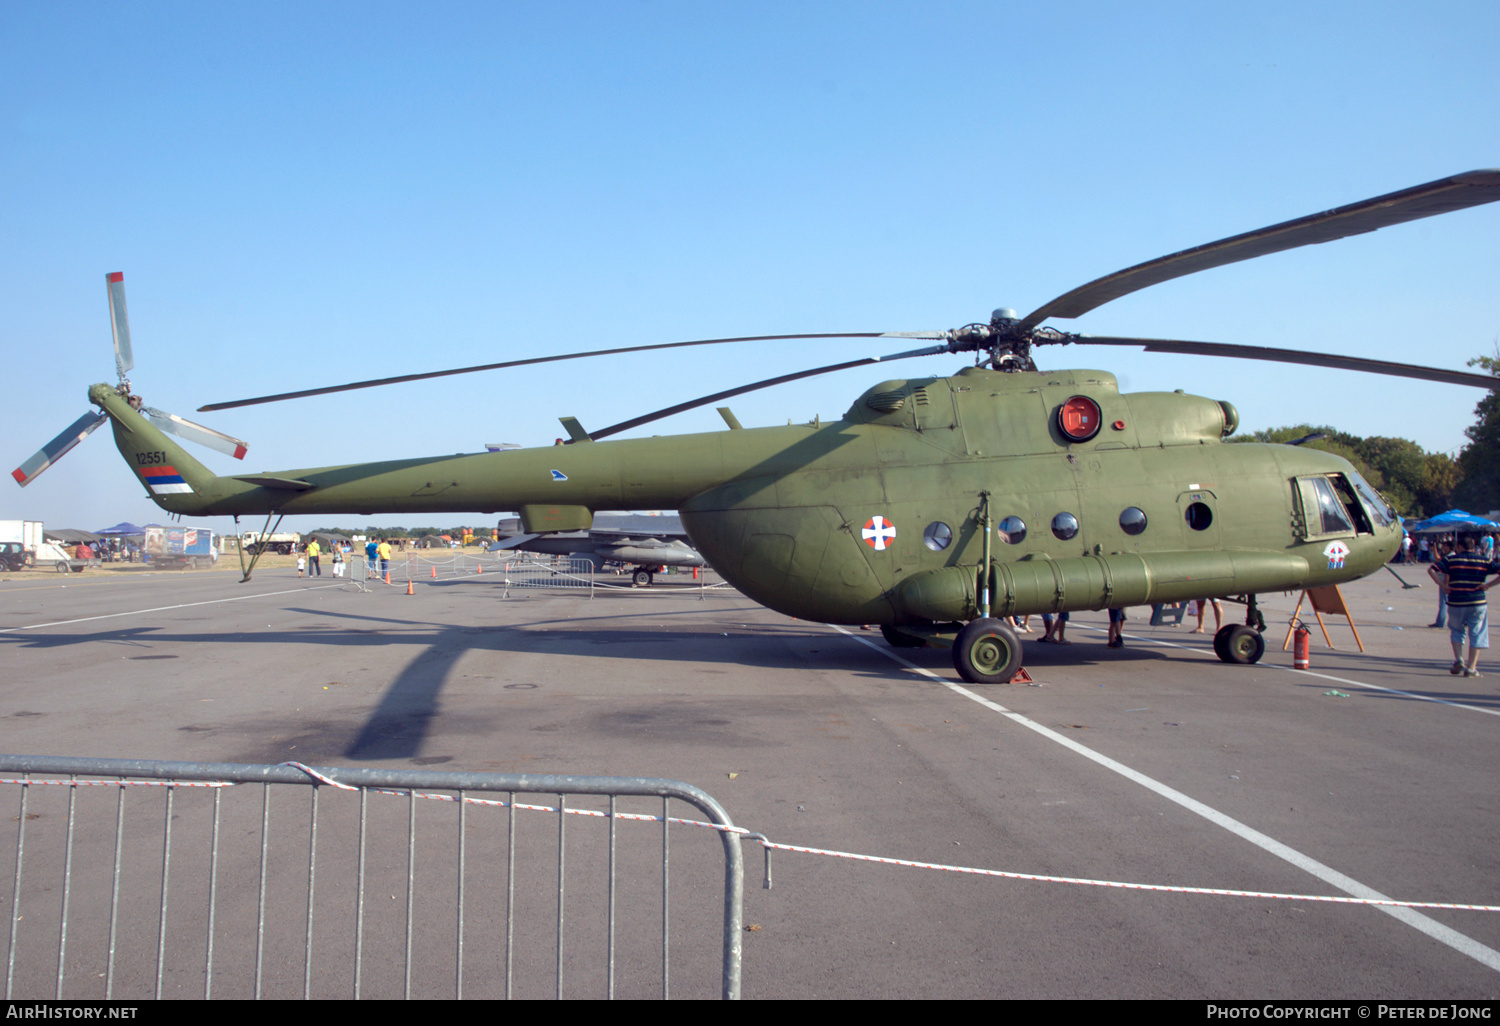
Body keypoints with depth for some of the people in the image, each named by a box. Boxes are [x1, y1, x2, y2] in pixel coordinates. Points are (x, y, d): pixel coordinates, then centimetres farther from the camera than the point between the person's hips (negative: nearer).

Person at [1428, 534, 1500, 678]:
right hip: (1477, 603, 0)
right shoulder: (1483, 561, 4)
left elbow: (1431, 570, -8)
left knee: (1457, 632, 19)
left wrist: (1442, 585, -6)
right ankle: (1471, 668, 5)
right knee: (1476, 635, 8)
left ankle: (1458, 659, 1)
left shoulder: (1451, 560, 1)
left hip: (1456, 602, 0)